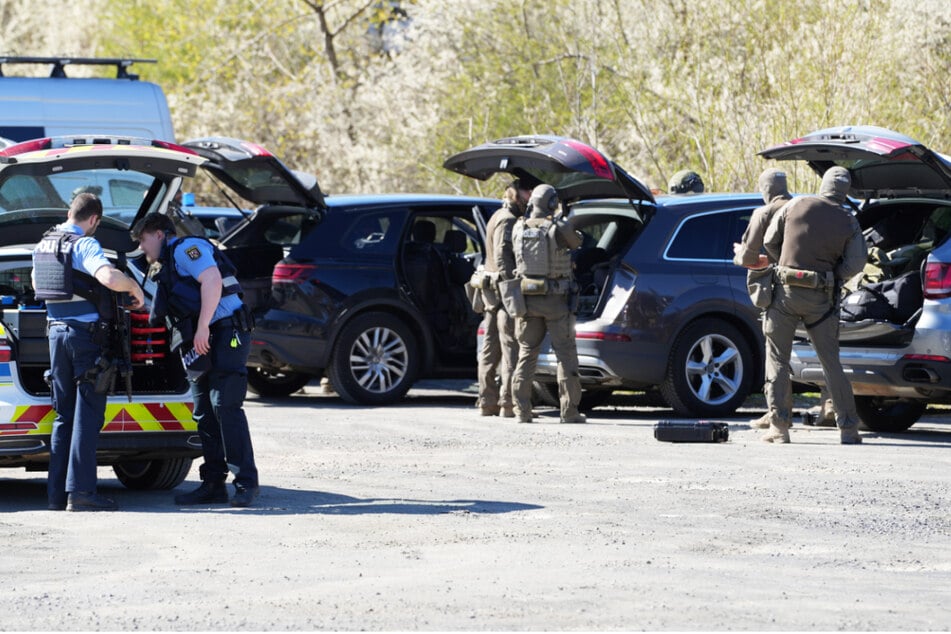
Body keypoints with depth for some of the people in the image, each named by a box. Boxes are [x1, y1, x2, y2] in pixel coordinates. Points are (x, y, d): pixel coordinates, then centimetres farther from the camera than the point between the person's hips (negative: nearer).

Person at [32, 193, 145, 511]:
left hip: (57, 329, 7)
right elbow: (109, 277, -30)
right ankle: (80, 491, -11)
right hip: (87, 333, -7)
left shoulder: (43, 245, 12)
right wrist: (134, 287, -10)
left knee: (64, 415, 11)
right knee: (87, 414, -5)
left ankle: (57, 492, 8)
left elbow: (37, 284, 30)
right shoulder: (84, 245, -13)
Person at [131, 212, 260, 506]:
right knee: (204, 413, 6)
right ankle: (213, 484, 8)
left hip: (225, 334, -10)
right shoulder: (166, 267, 26)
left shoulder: (185, 248, -5)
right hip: (201, 344, 10)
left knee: (225, 407, -15)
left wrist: (202, 328, -23)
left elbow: (212, 280, -21)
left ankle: (246, 482, -15)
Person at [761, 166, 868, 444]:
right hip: (820, 298, 1)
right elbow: (855, 263, -5)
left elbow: (769, 241, 6)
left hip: (786, 292, -1)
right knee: (831, 363, 8)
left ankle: (779, 426, 0)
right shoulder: (848, 222, -1)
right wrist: (832, 276, 10)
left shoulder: (795, 206, -2)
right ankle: (848, 429, 7)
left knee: (777, 359, 7)